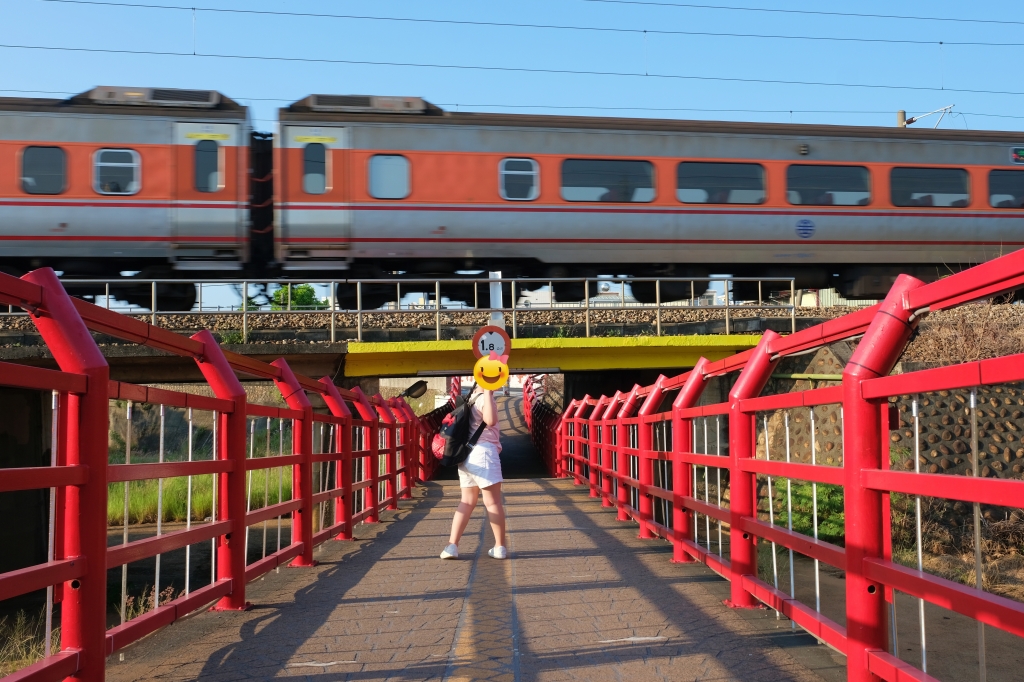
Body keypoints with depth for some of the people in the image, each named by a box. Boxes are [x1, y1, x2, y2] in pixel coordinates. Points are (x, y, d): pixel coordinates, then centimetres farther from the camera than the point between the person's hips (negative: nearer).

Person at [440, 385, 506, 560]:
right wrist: (488, 393, -24)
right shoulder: (483, 398, -7)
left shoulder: (472, 399, 19)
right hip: (483, 452, -8)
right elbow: (490, 421, -26)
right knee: (493, 502, -1)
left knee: (467, 501, 9)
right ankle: (500, 547, 5)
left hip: (467, 454, 8)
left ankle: (452, 546, 0)